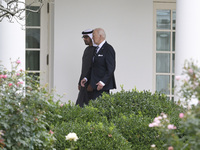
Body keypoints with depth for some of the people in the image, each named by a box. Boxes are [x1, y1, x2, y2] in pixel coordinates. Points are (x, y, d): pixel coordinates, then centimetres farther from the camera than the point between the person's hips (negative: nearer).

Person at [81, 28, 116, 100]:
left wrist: (102, 82, -25)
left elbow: (111, 68, -18)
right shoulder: (98, 49, 18)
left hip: (103, 85, -9)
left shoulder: (108, 49, -11)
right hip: (96, 84, 9)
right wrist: (86, 78, 10)